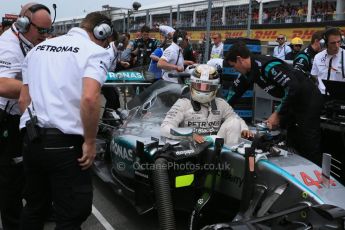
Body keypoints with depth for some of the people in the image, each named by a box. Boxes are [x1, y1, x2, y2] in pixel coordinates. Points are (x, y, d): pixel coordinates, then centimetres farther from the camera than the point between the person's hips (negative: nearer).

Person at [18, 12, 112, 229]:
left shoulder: (39, 48, 18)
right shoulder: (95, 51, -4)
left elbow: (23, 99, 14)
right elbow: (89, 98, -21)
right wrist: (90, 141, -12)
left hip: (31, 139, 7)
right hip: (64, 143, -7)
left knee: (35, 206, 22)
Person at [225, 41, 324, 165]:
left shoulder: (268, 65, -27)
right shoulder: (251, 70, 3)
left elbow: (294, 88, -31)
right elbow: (237, 89, 17)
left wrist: (278, 114, -23)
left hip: (309, 101, -10)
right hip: (294, 102, 10)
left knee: (309, 149, -9)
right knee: (291, 145, 13)